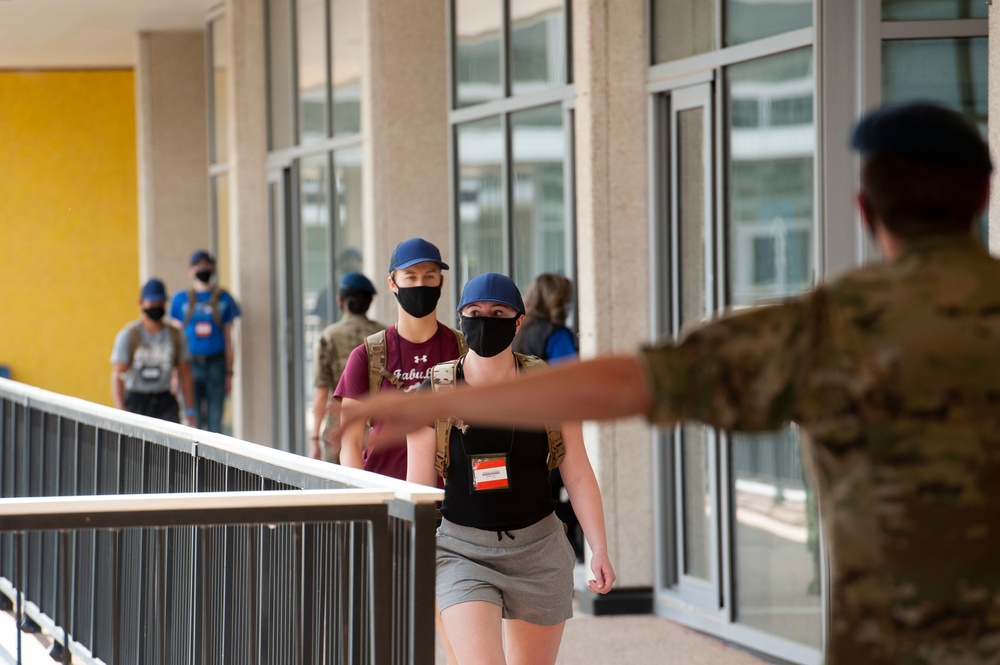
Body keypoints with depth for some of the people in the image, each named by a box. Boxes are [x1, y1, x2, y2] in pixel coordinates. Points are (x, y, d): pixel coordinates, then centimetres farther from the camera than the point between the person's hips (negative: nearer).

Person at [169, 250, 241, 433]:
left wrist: (229, 373, 4)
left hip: (216, 365, 0)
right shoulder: (180, 299, 6)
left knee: (215, 420, 0)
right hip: (191, 367, 0)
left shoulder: (223, 298, 6)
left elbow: (228, 338, 7)